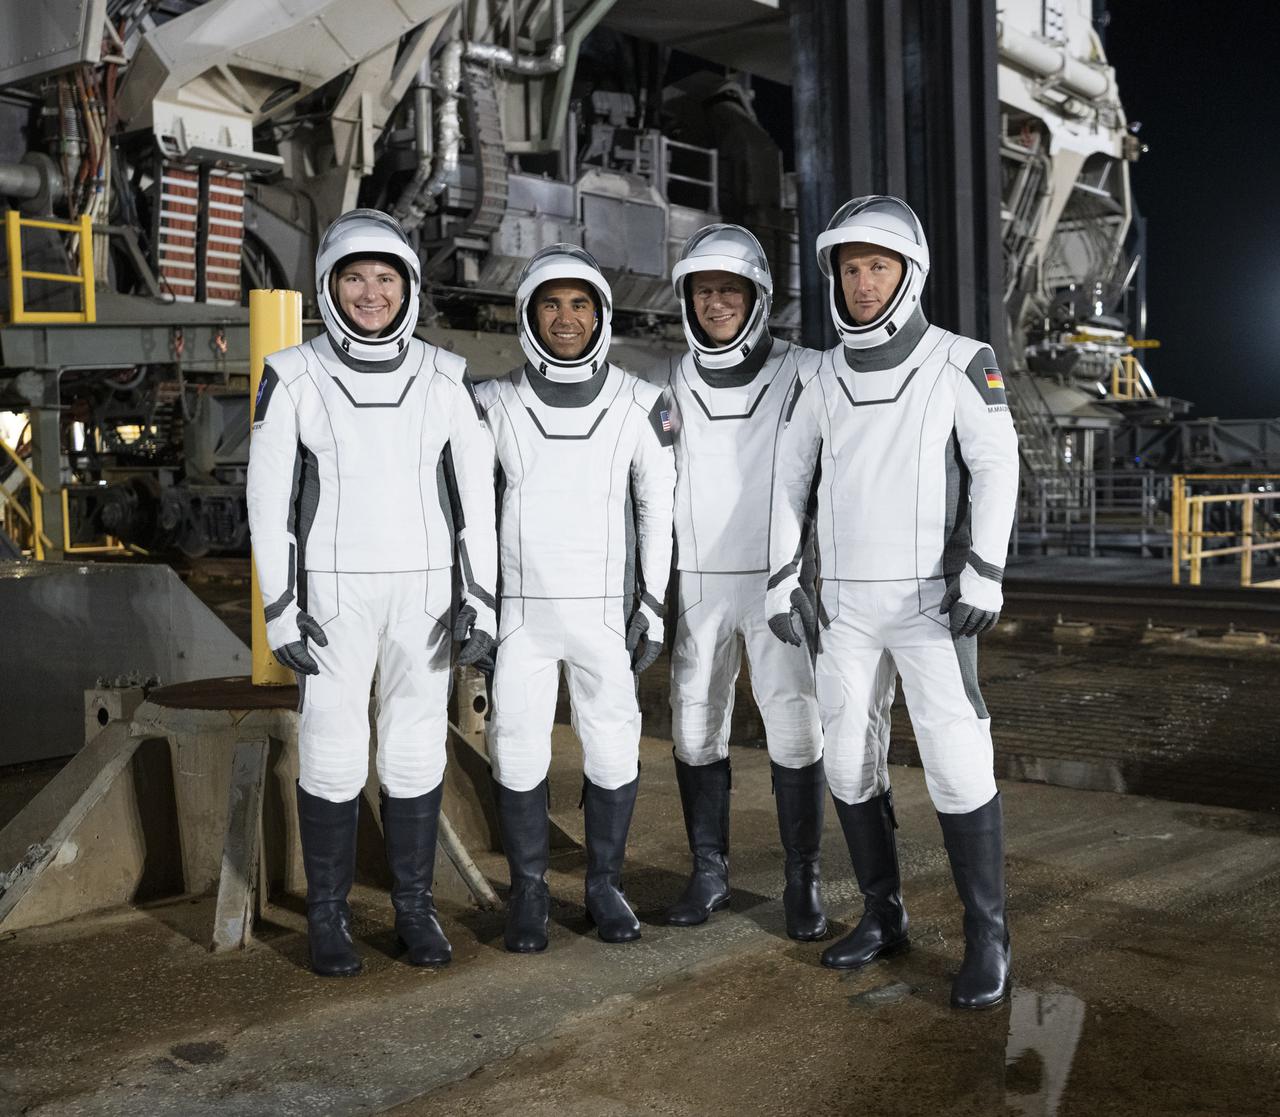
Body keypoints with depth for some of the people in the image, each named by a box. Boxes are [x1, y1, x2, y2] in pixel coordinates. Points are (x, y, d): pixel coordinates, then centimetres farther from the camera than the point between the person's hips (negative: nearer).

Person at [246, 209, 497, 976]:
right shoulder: (293, 376, -6)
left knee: (417, 751, 7)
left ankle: (415, 904, 24)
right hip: (333, 591, -1)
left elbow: (480, 497, 0)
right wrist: (280, 609, -8)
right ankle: (330, 913, 20)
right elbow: (269, 498, -4)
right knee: (333, 755, 2)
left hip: (422, 590, 2)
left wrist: (484, 599, -5)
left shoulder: (448, 379, -2)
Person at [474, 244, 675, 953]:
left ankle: (604, 884, 21)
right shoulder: (494, 404, -2)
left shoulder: (639, 404, -2)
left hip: (604, 608, 0)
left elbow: (658, 508, 3)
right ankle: (528, 892, 17)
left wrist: (653, 605, 0)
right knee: (518, 749, 0)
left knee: (613, 750, 1)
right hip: (519, 608, 0)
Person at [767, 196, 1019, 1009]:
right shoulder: (823, 377, 6)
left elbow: (997, 466, -10)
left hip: (932, 601, -4)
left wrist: (984, 575, -20)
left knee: (956, 761, -10)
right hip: (847, 604, 5)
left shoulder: (959, 362, -5)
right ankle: (884, 915, 21)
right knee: (850, 757, 6)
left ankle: (987, 937, 3)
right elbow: (788, 479, 10)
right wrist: (782, 584, 3)